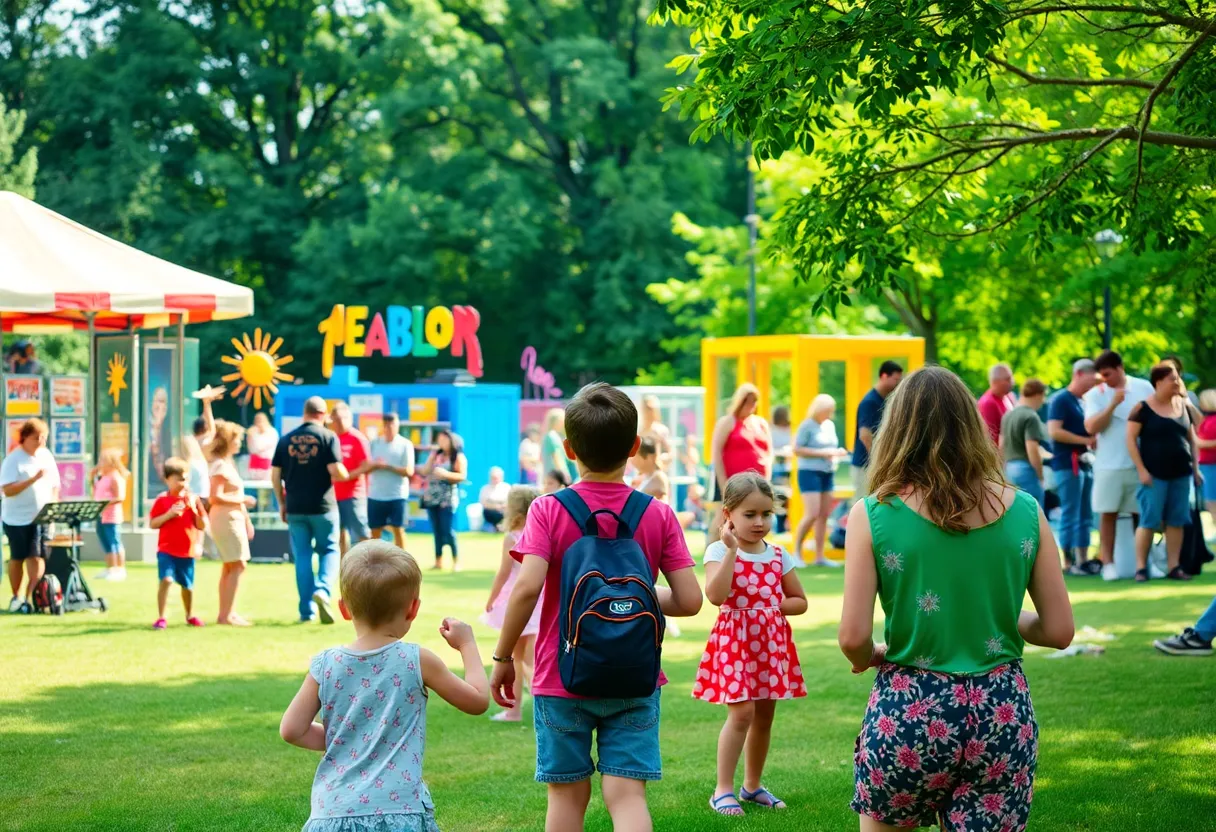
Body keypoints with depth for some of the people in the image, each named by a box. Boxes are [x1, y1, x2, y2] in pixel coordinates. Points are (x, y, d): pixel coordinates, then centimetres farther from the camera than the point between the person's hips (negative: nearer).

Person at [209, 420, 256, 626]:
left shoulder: (227, 464, 16)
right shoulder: (220, 466, -15)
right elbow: (215, 497, -23)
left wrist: (246, 520, 20)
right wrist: (242, 500, -18)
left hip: (233, 519, 10)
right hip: (226, 519, -10)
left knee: (229, 567, 12)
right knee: (238, 565, -11)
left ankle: (226, 613, 16)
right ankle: (227, 615, -11)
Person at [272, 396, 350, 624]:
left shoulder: (286, 440, 5)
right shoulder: (328, 437, -6)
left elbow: (275, 476, 5)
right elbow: (337, 472, -14)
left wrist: (282, 503, 15)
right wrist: (346, 475, 8)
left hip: (295, 508, 3)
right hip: (323, 507, -3)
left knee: (302, 557, 9)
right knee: (329, 551, 10)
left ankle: (306, 610, 9)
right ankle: (323, 590, -15)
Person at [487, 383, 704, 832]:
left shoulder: (549, 510, -8)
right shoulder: (658, 514, -3)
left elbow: (527, 587, -20)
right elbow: (688, 601, -7)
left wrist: (503, 658, -9)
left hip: (562, 679, -1)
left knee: (568, 794, 10)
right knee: (627, 792, -1)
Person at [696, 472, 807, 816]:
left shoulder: (778, 556, 6)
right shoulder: (719, 551, -8)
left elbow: (800, 601, 13)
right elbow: (716, 596, -25)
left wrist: (773, 605, -6)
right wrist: (732, 550, -25)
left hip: (772, 641, 5)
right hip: (735, 640, -5)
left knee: (765, 715, 11)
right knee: (742, 712, -13)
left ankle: (752, 785, 25)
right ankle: (723, 790, -5)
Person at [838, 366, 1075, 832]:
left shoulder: (873, 516, -8)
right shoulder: (1025, 512, -1)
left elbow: (853, 638, -11)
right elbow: (1059, 631, 2)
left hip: (909, 710, -2)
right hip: (1003, 713, 2)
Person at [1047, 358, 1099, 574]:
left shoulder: (1081, 402, 18)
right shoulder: (1060, 400, -8)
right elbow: (1054, 431, -18)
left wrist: (1092, 441, 5)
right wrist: (1086, 440, -16)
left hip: (1084, 463, 9)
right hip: (1068, 464, -9)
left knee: (1085, 516, 9)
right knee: (1070, 515, -7)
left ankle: (1083, 560, 12)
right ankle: (1069, 562, -5)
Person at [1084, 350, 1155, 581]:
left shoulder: (1144, 388, 4)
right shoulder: (1096, 394, 0)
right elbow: (1091, 427, -11)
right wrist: (1113, 404, -19)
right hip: (1109, 465, -1)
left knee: (1142, 513, 3)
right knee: (1108, 514, -1)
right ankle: (1108, 563, 3)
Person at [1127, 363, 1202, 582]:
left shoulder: (1184, 406, 10)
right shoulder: (1143, 408, -6)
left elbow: (1192, 439, 16)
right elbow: (1131, 439, -7)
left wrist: (1196, 468, 11)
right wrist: (1141, 469, -12)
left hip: (1181, 473, 5)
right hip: (1155, 474, -5)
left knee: (1176, 521, 4)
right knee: (1149, 521, -7)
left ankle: (1174, 567, 8)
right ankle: (1141, 567, -2)